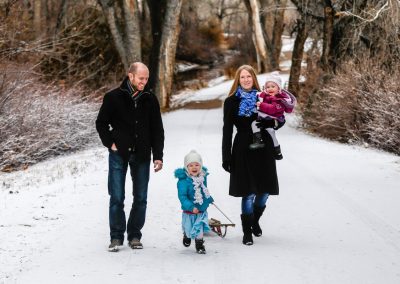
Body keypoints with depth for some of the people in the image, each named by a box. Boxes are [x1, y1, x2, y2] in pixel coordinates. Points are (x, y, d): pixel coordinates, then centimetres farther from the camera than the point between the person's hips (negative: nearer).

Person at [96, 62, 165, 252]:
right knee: (117, 198, -3)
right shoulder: (113, 97, -3)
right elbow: (101, 123, 6)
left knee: (140, 198, 5)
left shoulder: (150, 100, 4)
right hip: (119, 155, -2)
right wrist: (110, 143, -5)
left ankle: (134, 236, 17)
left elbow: (157, 130, 7)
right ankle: (116, 237, 7)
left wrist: (158, 156, 1)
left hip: (142, 156, 3)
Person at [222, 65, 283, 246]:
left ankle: (255, 221, 33)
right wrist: (226, 157, -4)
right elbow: (227, 131, 2)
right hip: (243, 149, -2)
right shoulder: (232, 101, 3)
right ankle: (247, 232, 9)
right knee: (248, 193, -4)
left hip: (264, 149, 3)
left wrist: (267, 123, -14)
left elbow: (279, 122, 10)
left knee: (265, 191, 6)